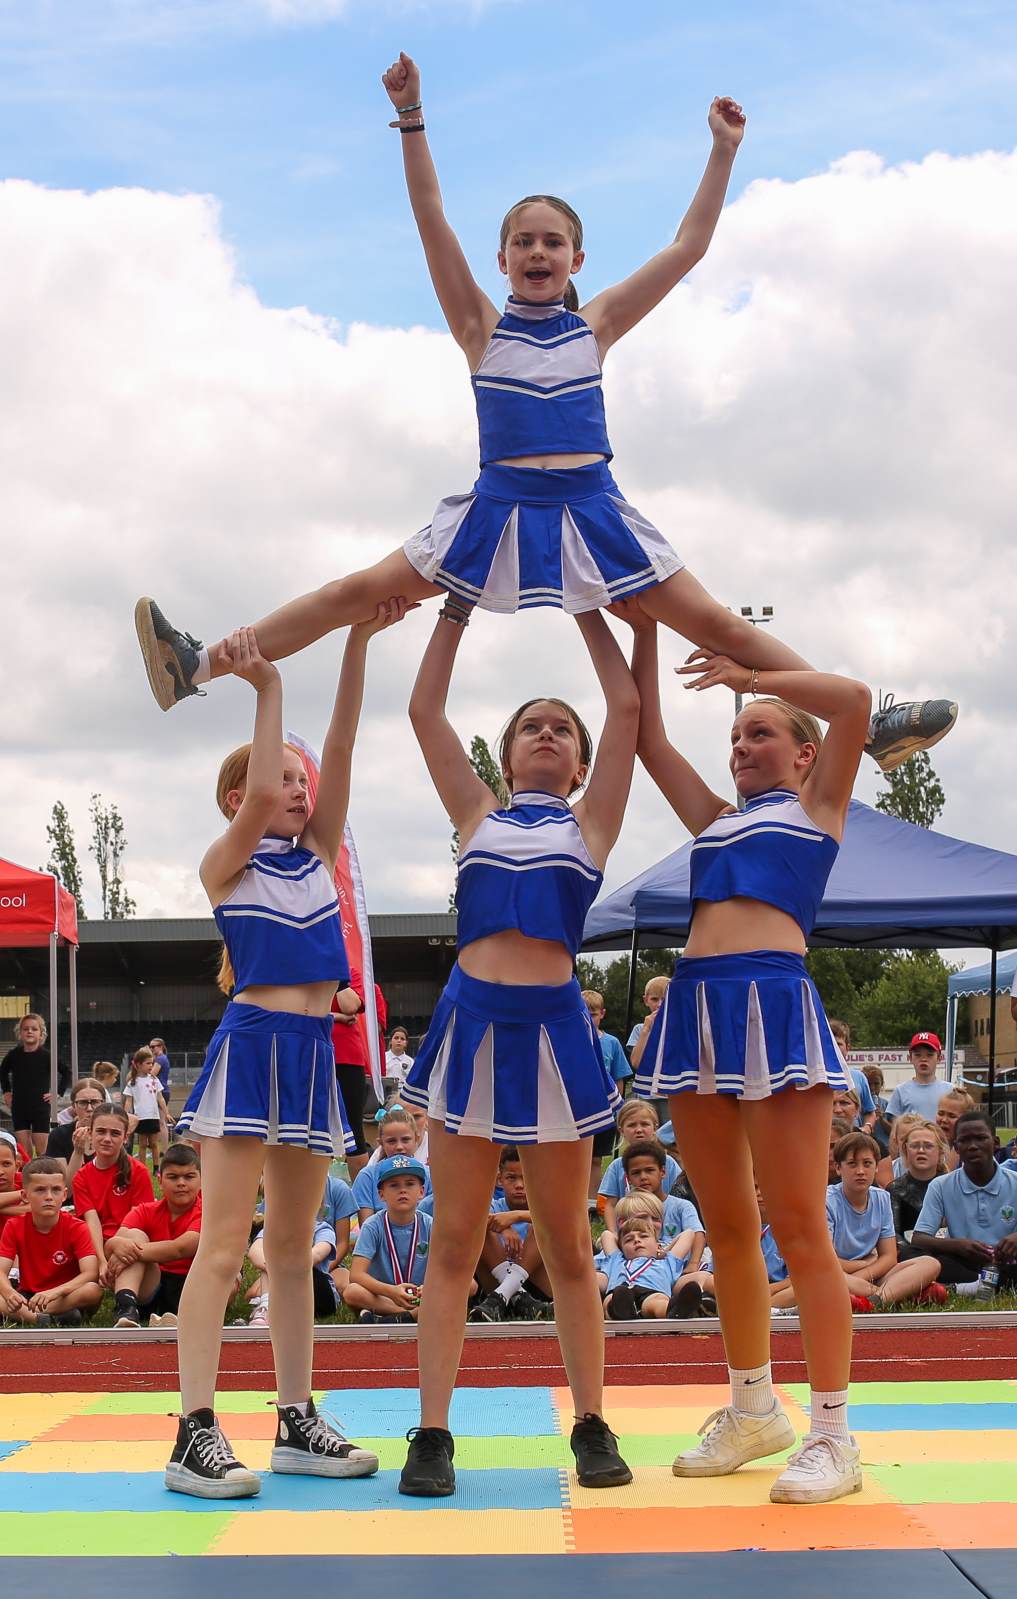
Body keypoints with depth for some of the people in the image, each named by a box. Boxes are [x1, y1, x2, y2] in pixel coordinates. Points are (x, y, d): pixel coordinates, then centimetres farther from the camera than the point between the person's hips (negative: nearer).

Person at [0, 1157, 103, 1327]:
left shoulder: (76, 1228, -10)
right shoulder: (14, 1227, -3)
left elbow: (91, 1273, -23)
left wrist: (55, 1292, -39)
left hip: (65, 1296, -2)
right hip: (27, 1297, 2)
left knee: (93, 1290, -34)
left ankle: (26, 1316, -32)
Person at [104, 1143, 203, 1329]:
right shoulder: (144, 1211, 7)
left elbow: (181, 1248, -22)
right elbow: (109, 1246, -9)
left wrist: (134, 1253, -28)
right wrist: (117, 1244, -34)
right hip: (151, 1287, 2)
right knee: (134, 1235, -18)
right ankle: (125, 1309, -40)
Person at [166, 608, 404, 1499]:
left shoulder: (318, 853, 14)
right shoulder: (225, 864, 0)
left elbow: (341, 750, 4)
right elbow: (259, 798, -20)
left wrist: (358, 644, -5)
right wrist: (267, 690, -18)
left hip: (314, 1053, 6)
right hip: (251, 1047, -6)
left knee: (294, 1249, 10)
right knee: (225, 1245, -8)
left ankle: (297, 1423, 16)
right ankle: (196, 1434, -8)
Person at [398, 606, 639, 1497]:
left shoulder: (590, 824, 12)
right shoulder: (478, 817, 16)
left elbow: (627, 706, 8)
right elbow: (424, 712, 13)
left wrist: (587, 607, 13)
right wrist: (457, 608, 14)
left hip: (552, 1028, -1)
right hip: (471, 1021, 1)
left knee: (567, 1247, 6)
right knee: (454, 1244, 2)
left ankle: (592, 1427, 14)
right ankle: (433, 1434, 5)